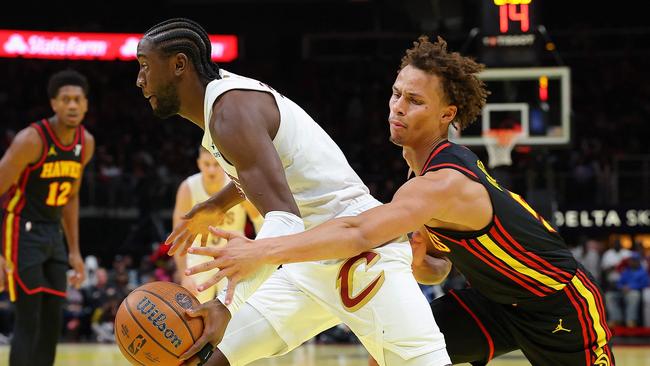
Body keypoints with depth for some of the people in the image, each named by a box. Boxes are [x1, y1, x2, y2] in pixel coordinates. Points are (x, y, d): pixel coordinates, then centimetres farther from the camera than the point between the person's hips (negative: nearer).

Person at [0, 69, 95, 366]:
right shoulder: (31, 140, -21)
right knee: (28, 320, -12)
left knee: (53, 321, 6)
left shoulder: (85, 143, 2)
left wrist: (74, 252, 14)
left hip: (53, 233, 7)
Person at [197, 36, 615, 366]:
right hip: (499, 298, 9)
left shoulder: (444, 184, -30)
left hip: (561, 302, -9)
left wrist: (262, 251, -53)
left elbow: (359, 233, -45)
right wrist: (418, 261, -16)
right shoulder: (437, 167, 0)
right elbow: (437, 270, 9)